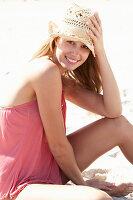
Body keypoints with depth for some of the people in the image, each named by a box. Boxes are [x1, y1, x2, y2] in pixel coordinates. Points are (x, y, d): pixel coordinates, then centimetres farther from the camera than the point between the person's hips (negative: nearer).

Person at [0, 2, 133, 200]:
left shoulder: (61, 78, 7)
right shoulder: (46, 71, -22)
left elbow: (113, 110, -4)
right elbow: (58, 145, -16)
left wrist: (101, 52, -8)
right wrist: (82, 183, 0)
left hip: (48, 169, 10)